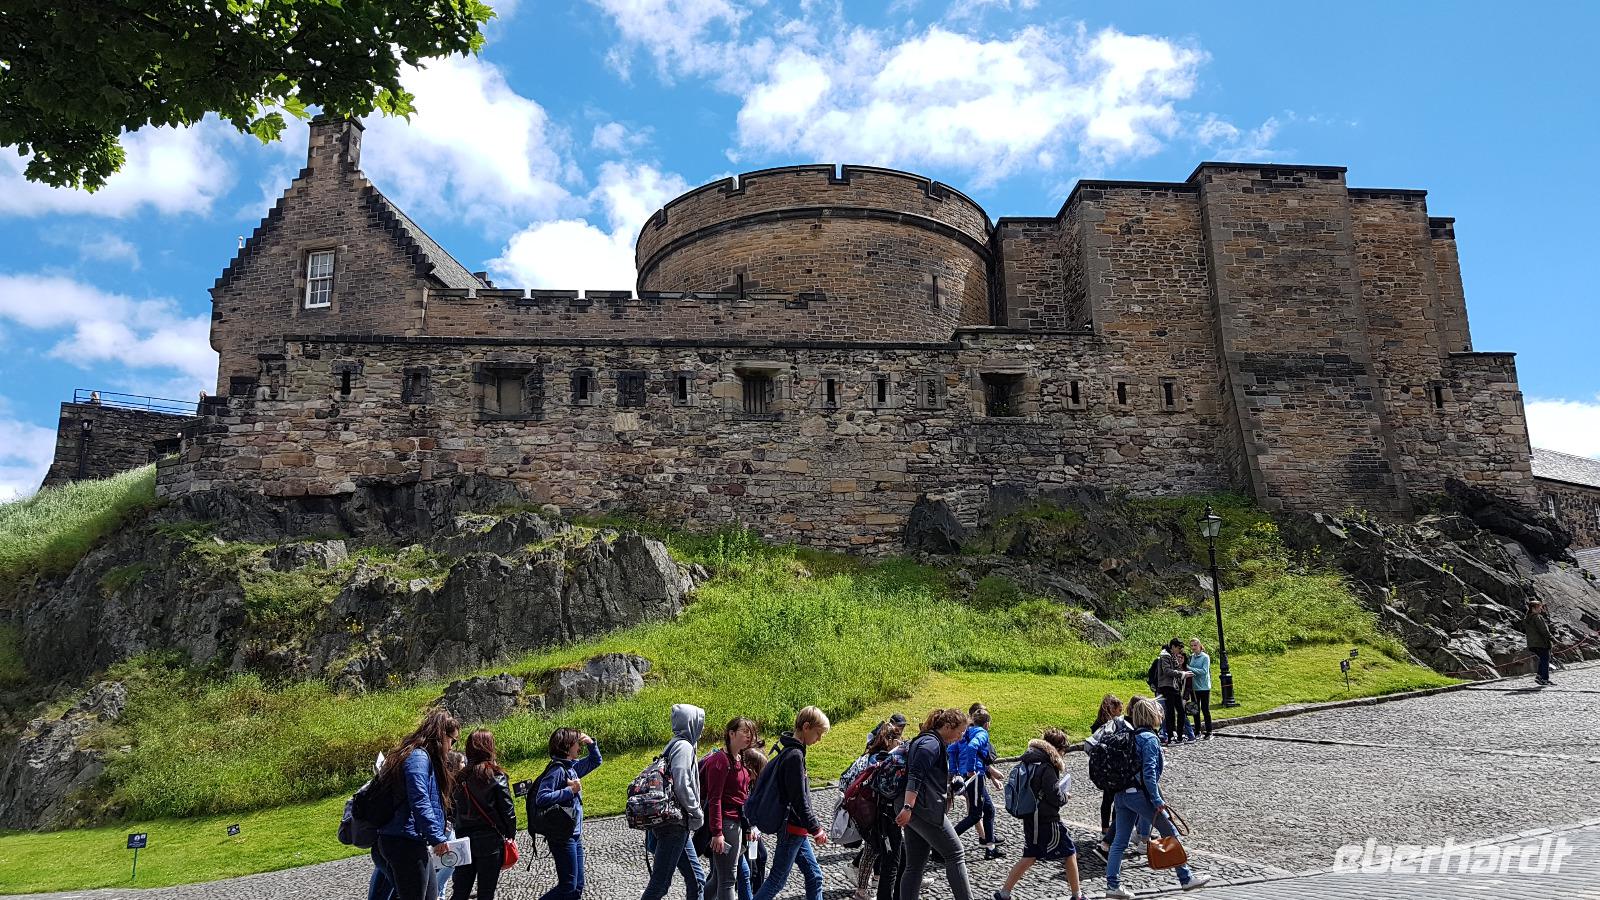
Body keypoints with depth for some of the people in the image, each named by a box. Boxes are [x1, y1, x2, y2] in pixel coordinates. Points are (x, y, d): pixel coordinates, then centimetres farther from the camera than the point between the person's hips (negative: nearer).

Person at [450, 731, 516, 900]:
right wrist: (511, 834, 3)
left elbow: (458, 808, 5)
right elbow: (507, 808, -9)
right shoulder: (496, 776, -10)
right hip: (490, 840, -4)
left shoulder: (461, 776, 2)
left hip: (464, 839, 4)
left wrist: (461, 833, 12)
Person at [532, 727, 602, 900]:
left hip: (575, 836, 9)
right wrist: (570, 790, -22)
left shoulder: (573, 767, 10)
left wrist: (591, 743, 8)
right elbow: (541, 799, -27)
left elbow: (595, 761, 26)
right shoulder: (557, 770, -17)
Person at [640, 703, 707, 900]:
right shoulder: (684, 746, -13)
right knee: (660, 883, -5)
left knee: (696, 880, 13)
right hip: (676, 825, -10)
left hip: (676, 826, 10)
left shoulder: (674, 745, 16)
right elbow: (682, 786, -23)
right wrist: (698, 814, -12)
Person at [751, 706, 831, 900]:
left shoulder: (789, 751, 10)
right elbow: (799, 800, -22)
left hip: (795, 828, 10)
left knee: (814, 875, 12)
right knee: (777, 880, -1)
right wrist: (815, 829, -16)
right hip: (792, 827, -10)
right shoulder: (795, 755, -20)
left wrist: (813, 824, 17)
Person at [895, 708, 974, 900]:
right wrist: (908, 807, -30)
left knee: (915, 865, 9)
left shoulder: (934, 743, 22)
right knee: (955, 854, -3)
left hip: (913, 812, 10)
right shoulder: (931, 744, -11)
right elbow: (915, 776, -22)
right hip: (925, 810, -10)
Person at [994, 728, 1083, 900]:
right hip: (1047, 821, -8)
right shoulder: (1047, 768, -20)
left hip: (1029, 819, 8)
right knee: (1070, 853, 12)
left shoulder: (1027, 762, 5)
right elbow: (1056, 798, -20)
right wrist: (1065, 797, 2)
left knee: (1029, 857, 16)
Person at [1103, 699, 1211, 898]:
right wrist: (1157, 800, -19)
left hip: (1122, 794, 8)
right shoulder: (1150, 738, -12)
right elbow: (1149, 772, -20)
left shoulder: (1131, 736, 13)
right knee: (1170, 835, 9)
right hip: (1140, 794, -8)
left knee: (1120, 840, 8)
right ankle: (1186, 878, 19)